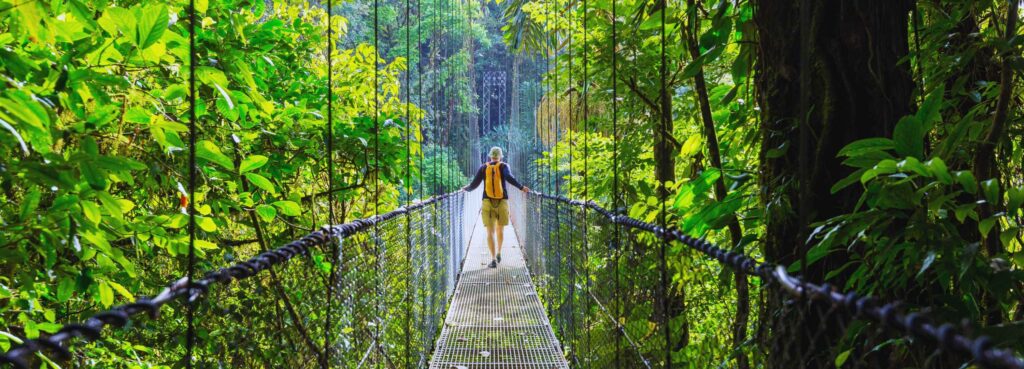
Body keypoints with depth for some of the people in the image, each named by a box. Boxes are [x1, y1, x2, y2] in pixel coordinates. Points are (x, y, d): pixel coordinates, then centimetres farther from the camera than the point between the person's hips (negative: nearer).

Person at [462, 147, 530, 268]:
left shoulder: (483, 168, 6)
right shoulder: (503, 166, 2)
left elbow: (474, 184, 5)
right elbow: (509, 178, -18)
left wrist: (467, 189, 26)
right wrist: (521, 187, -11)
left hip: (487, 203, 0)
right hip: (502, 203, 0)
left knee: (490, 232, -4)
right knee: (500, 229, 24)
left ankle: (494, 259, -17)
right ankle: (498, 253, 32)